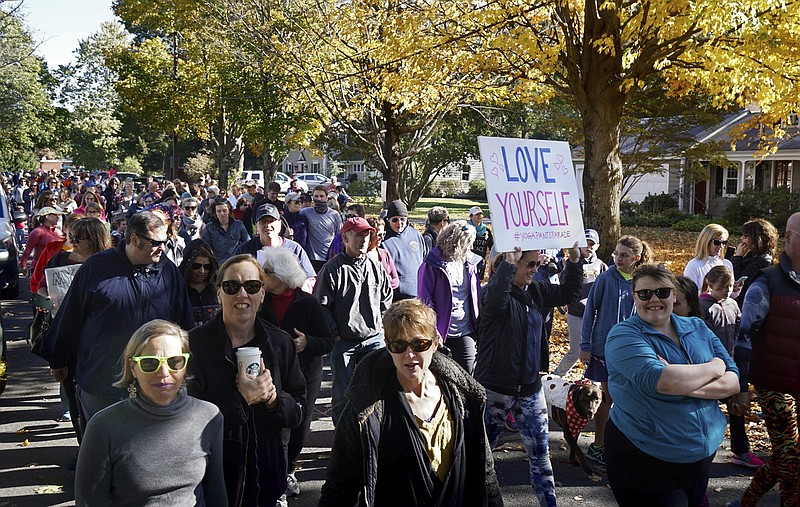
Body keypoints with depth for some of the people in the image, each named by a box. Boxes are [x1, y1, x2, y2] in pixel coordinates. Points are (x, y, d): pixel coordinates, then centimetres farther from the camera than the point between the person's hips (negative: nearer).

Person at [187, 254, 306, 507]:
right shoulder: (196, 344, -12)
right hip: (211, 476, -3)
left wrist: (273, 398, -18)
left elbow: (297, 412, 1)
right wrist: (240, 399, -25)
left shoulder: (280, 343, -1)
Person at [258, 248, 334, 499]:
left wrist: (308, 343, -24)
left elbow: (328, 341, -6)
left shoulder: (307, 302, -6)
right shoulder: (260, 301, 0)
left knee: (299, 426, 8)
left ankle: (288, 470, 34)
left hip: (304, 376, -1)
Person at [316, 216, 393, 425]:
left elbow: (387, 297, 18)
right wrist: (335, 334, -9)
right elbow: (322, 306, -8)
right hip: (343, 341, -4)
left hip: (374, 338, 4)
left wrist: (380, 323, 11)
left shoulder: (376, 267, 6)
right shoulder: (332, 269, -9)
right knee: (343, 392, 5)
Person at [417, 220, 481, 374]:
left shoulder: (469, 262, 7)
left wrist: (478, 326, 10)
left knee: (468, 375, 0)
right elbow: (425, 300, -10)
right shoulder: (433, 265, -10)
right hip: (442, 332, -4)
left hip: (465, 332, 4)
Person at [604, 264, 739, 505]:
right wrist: (714, 367, -14)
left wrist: (685, 385, -22)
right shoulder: (623, 335, -13)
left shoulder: (698, 328, 5)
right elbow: (660, 381, -29)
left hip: (705, 452, 6)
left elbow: (733, 380, -3)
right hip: (645, 461, -5)